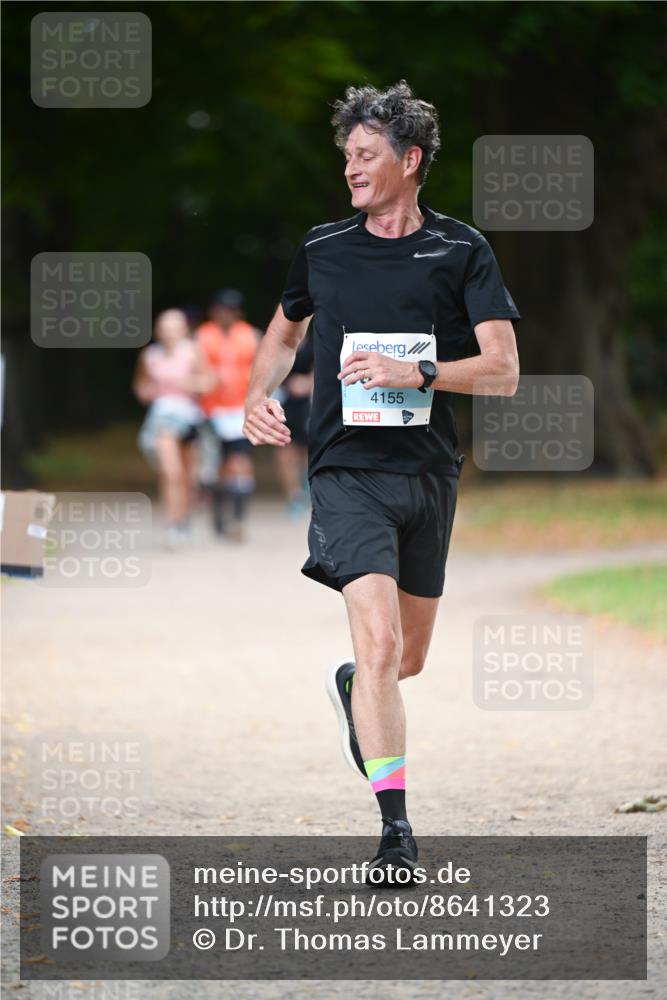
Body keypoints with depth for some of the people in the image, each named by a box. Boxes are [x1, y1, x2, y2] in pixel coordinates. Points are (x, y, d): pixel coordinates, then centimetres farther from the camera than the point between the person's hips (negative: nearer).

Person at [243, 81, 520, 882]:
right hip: (347, 471, -2)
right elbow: (285, 331, 25)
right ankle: (395, 828, -21)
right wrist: (259, 397, 7)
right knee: (379, 641, -21)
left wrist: (416, 373, -19)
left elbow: (502, 371, -5)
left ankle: (351, 689, 52)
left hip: (429, 471, 2)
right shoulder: (322, 249, 6)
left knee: (409, 659, 15)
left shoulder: (461, 251, 0)